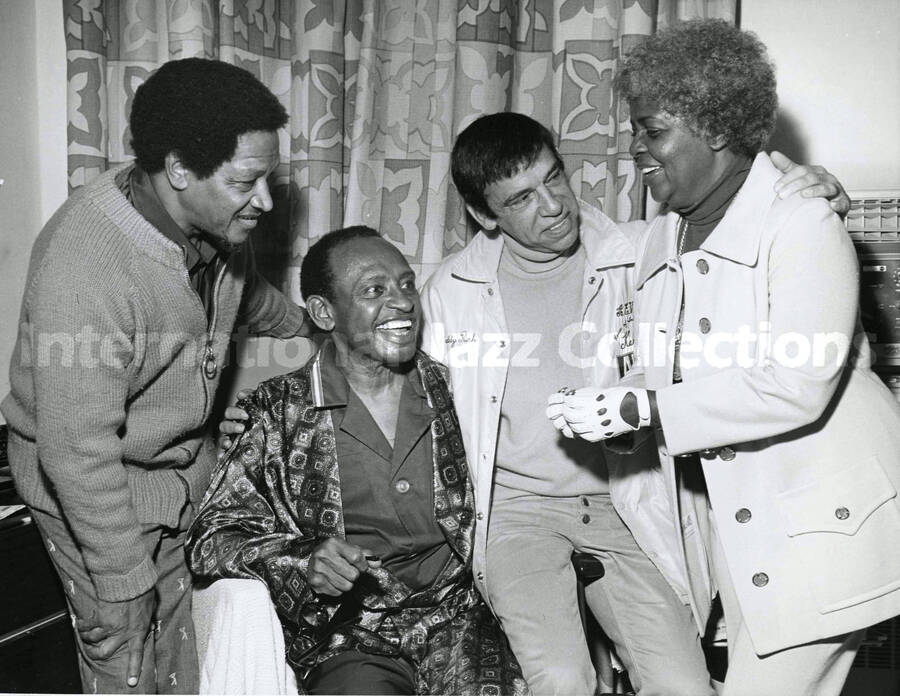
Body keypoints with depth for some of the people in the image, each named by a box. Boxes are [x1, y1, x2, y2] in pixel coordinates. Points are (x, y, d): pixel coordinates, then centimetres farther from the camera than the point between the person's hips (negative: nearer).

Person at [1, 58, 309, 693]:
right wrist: (124, 583, -22)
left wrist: (308, 325, 34)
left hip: (184, 462, 7)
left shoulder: (217, 220, -10)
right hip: (96, 486, -6)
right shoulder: (83, 266, -34)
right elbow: (79, 449, -30)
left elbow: (248, 294, 16)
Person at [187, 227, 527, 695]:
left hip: (460, 616, 2)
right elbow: (214, 534, 0)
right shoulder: (281, 414, 0)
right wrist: (302, 560, -17)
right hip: (349, 637, -1)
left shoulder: (452, 392, 6)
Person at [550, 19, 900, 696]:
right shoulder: (663, 240, 9)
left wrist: (638, 410, -24)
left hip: (817, 521, -6)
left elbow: (794, 388, -24)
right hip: (729, 516, 7)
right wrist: (614, 412, -9)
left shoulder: (802, 222, -13)